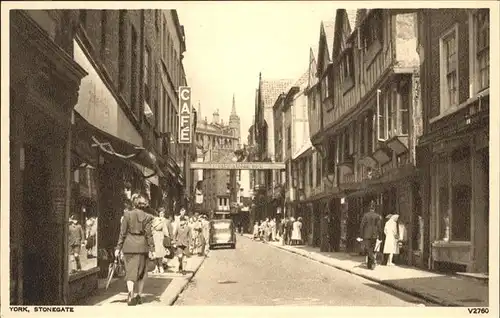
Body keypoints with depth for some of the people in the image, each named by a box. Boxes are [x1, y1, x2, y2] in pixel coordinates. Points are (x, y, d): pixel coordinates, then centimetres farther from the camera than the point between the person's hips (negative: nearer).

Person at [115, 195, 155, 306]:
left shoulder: (127, 214, -1)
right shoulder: (147, 217, -4)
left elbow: (123, 232, -1)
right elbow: (148, 234, -4)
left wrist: (118, 247, 4)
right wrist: (151, 249, 0)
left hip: (129, 246, 0)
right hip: (142, 246, 0)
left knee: (130, 271, 2)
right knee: (141, 271, 14)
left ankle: (130, 293, -20)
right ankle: (139, 296, 17)